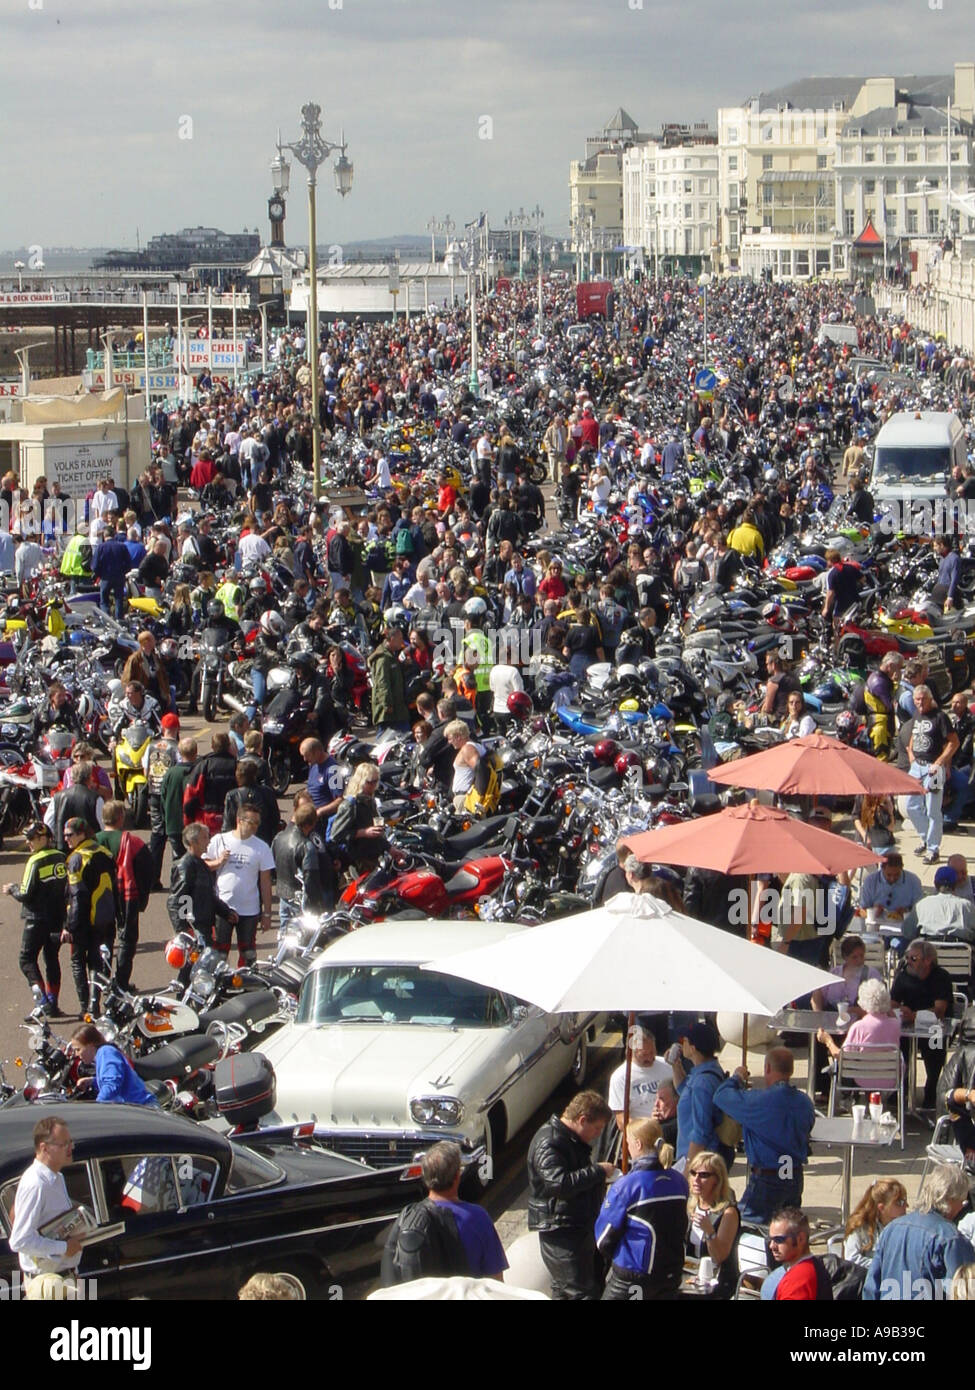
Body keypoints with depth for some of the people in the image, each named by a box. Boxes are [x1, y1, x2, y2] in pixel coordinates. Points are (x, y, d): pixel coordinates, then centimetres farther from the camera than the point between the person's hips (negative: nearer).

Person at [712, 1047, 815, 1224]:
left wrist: (737, 1078, 11)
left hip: (766, 1180, -7)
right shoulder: (805, 1102, 0)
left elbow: (721, 1096, -10)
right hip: (796, 1179, 7)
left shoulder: (758, 1101, -20)